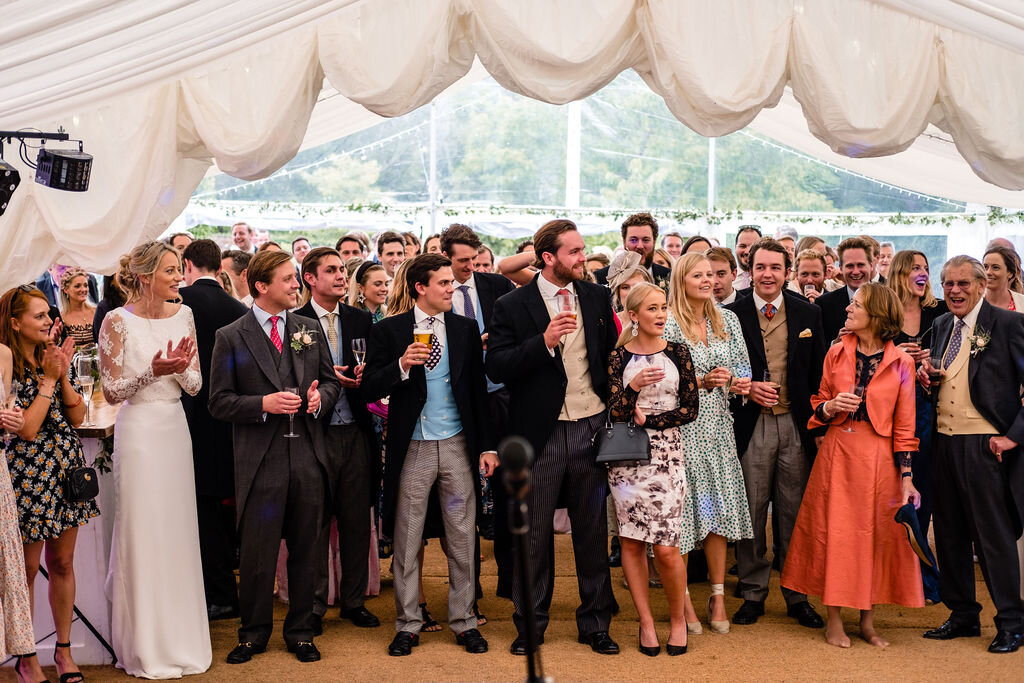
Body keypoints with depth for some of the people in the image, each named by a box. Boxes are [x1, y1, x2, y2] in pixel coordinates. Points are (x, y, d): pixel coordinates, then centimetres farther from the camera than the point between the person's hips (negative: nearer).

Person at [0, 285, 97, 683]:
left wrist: (63, 374, -9)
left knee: (63, 563, 11)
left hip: (65, 469, 5)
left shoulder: (53, 358, 6)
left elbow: (78, 416, 3)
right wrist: (48, 379, -15)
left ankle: (63, 650, 22)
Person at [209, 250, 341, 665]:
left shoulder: (309, 330, 11)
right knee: (257, 553, 4)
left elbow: (331, 381, 16)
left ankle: (300, 632, 25)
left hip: (308, 458, 3)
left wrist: (320, 397, -6)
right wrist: (263, 404, -18)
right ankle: (254, 633, 23)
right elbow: (219, 403, -4)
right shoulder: (231, 338, -2)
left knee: (305, 551, 11)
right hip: (260, 462, -3)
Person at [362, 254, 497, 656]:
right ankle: (407, 625, 16)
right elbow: (370, 390, -3)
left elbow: (479, 389, 8)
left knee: (462, 539, 6)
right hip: (412, 447, -2)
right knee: (407, 541, 5)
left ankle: (464, 621, 17)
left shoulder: (465, 329, 7)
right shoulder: (389, 331, 0)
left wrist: (487, 445, 3)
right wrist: (402, 366, -20)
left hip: (457, 445, 2)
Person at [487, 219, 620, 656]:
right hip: (542, 434, -3)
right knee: (535, 536, 6)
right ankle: (530, 626, 21)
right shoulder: (512, 306, -5)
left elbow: (613, 354, 12)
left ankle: (595, 624, 23)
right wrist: (545, 342, -24)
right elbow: (496, 367, -13)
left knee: (593, 533, 11)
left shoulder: (597, 297, 7)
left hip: (592, 428, 3)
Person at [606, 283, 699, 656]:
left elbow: (690, 409, 1)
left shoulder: (677, 352, 5)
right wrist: (634, 387, -23)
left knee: (666, 548, -6)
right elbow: (615, 413, -6)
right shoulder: (619, 356, 2)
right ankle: (646, 622, 16)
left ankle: (678, 618, 15)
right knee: (631, 542, 3)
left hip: (667, 454, 0)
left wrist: (648, 419, -8)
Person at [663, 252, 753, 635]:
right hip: (681, 426, -4)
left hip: (718, 424, 4)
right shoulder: (668, 324, -6)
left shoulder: (727, 320, 11)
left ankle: (718, 595, 12)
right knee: (683, 506, -1)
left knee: (719, 505, 3)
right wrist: (701, 381, -18)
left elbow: (741, 369, 15)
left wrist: (740, 383, -6)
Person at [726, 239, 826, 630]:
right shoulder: (732, 315, 2)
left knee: (794, 513, 7)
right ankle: (753, 593, 16)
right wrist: (747, 388, -11)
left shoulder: (808, 314, 8)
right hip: (751, 425, -1)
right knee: (751, 512, 3)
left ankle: (797, 596, 17)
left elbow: (818, 373, 9)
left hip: (796, 425, 2)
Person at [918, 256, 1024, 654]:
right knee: (950, 533, 13)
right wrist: (925, 377, 0)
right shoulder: (941, 327, 13)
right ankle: (963, 615, 26)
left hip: (985, 446, -7)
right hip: (944, 442, 7)